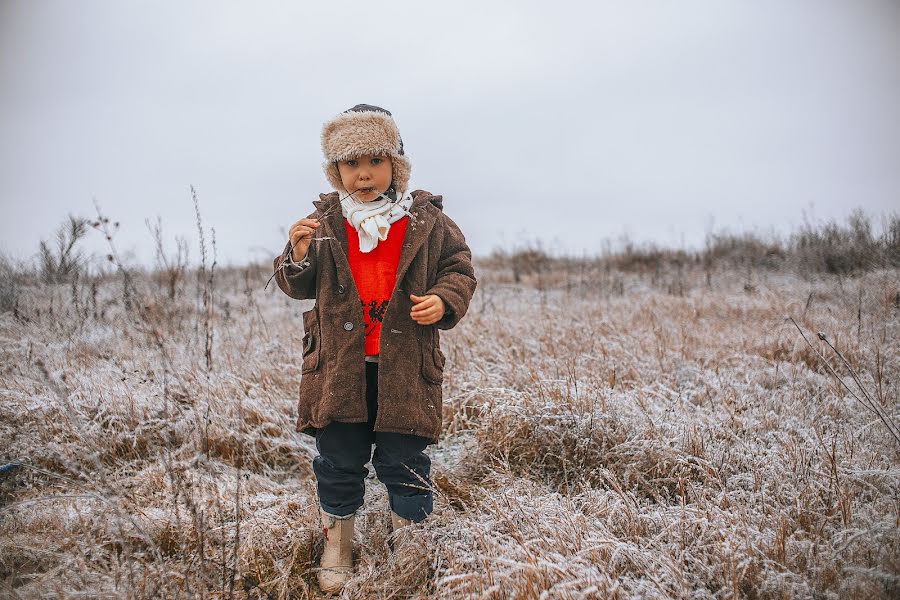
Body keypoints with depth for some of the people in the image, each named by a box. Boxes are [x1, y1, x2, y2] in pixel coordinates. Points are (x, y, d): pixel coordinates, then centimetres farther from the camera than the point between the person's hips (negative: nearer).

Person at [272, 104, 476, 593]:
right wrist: (298, 255, -14)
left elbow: (459, 269, 6)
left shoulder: (427, 221, 0)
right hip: (339, 366, 1)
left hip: (405, 367, -1)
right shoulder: (325, 221, 3)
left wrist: (443, 301, -14)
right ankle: (336, 551, 29)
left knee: (404, 463, 7)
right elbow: (298, 286, 7)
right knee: (338, 463, 11)